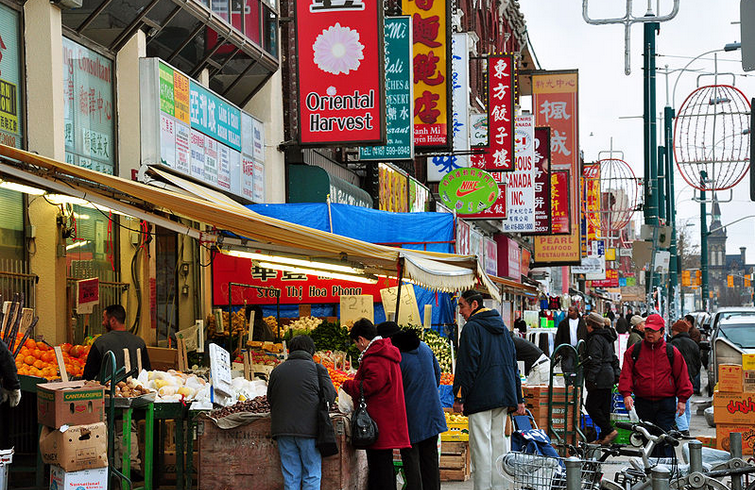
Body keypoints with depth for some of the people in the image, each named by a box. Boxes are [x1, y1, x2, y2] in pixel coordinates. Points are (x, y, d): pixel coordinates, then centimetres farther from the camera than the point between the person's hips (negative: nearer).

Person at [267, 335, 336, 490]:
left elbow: (270, 399, 14)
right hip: (309, 429, -3)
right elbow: (330, 395, -2)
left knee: (290, 476, 7)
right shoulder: (317, 368, 1)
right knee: (312, 476, 3)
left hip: (283, 429, 3)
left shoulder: (277, 370, 11)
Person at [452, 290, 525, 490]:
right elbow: (513, 364, 18)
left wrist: (459, 396, -11)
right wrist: (518, 399, 20)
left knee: (481, 444, -7)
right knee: (498, 441, 11)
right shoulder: (502, 328, 17)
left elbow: (467, 365, -13)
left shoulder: (472, 327, -6)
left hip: (481, 396, -7)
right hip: (503, 397, 7)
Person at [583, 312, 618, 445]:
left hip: (600, 379, -10)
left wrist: (590, 379, -23)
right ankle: (604, 437, 11)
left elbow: (595, 361, -20)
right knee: (604, 408, 10)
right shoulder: (606, 338, 20)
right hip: (608, 378, 10)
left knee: (591, 407, -9)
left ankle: (610, 431, -11)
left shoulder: (596, 338, -11)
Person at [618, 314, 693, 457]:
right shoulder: (634, 350, 6)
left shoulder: (672, 352, 3)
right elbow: (626, 374, 2)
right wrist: (626, 394, -11)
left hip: (666, 402, -2)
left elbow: (682, 375, 6)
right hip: (643, 402, 2)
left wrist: (682, 399, 1)